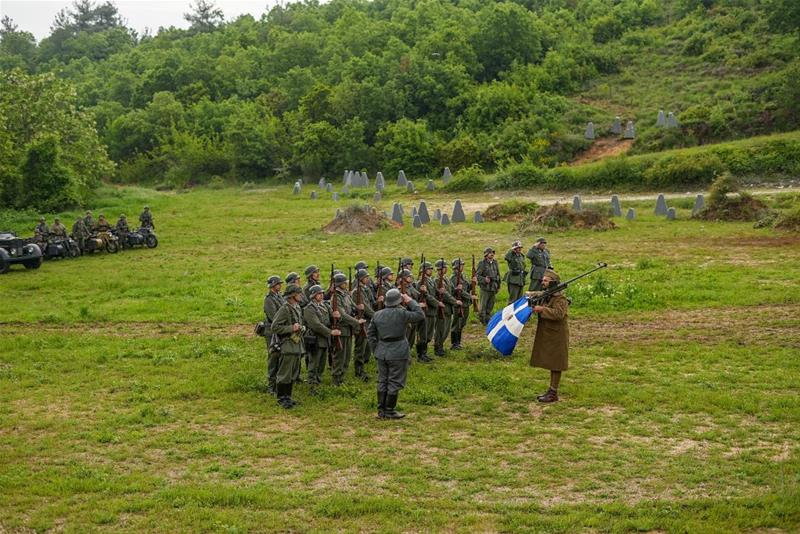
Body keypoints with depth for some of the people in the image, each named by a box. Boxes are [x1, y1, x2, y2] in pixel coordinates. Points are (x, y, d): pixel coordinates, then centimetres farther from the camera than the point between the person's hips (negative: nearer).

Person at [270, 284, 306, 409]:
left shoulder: (298, 308, 12)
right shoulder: (285, 309, -15)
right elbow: (274, 327, -18)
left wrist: (301, 328, 6)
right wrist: (291, 328, -22)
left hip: (297, 346, 9)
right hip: (287, 347, -9)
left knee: (293, 375, 14)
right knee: (284, 375, -3)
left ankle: (287, 397, 22)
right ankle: (281, 399, 5)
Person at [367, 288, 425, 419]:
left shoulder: (377, 315, 3)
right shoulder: (401, 313, -14)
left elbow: (370, 333, 9)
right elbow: (420, 315, -4)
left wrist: (376, 349, 14)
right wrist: (410, 302, 2)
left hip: (381, 353, 6)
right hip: (398, 353, -6)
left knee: (382, 381, 13)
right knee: (395, 382, 3)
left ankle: (381, 410, 19)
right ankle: (390, 411, 7)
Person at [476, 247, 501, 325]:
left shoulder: (495, 263, 10)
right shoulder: (482, 263, -8)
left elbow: (498, 275, 18)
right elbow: (477, 275, -11)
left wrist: (498, 286, 16)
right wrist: (484, 280, -27)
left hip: (493, 288, 6)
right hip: (485, 288, -6)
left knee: (491, 305, 12)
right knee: (483, 306, -1)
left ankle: (488, 320, 22)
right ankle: (483, 321, 8)